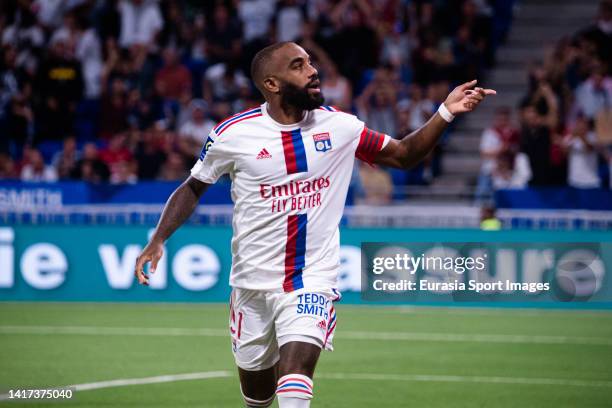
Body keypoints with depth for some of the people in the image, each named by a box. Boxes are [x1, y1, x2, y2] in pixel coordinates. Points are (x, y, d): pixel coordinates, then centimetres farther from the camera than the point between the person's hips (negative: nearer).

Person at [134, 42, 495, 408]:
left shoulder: (340, 126, -1)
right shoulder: (233, 134, -6)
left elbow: (404, 155, 10)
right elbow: (193, 188, 8)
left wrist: (446, 113, -3)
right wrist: (158, 239, -5)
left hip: (313, 281, -1)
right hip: (253, 282, 1)